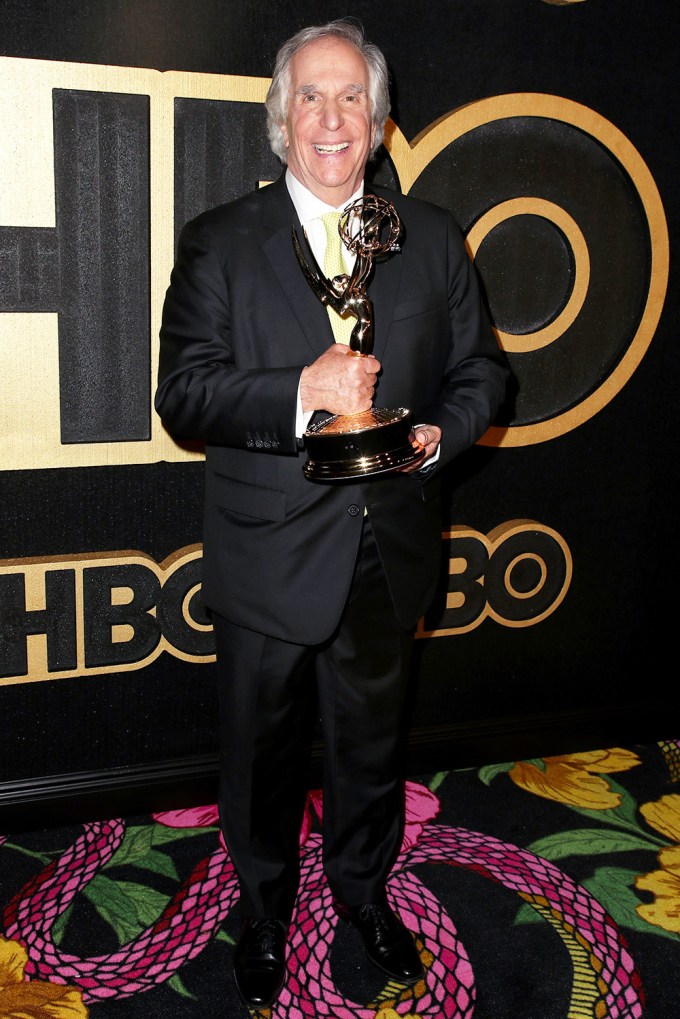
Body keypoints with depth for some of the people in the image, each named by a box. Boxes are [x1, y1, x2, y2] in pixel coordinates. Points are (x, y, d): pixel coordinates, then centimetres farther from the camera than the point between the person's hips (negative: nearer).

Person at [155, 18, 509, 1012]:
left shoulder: (433, 237, 5)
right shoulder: (219, 243, -4)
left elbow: (479, 369, 9)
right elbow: (182, 395, -12)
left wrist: (439, 433, -11)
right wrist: (300, 395, -27)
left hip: (388, 552, 2)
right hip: (267, 558, -2)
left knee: (372, 743, 21)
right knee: (262, 753, 16)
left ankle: (364, 888, 48)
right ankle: (264, 909, 42)